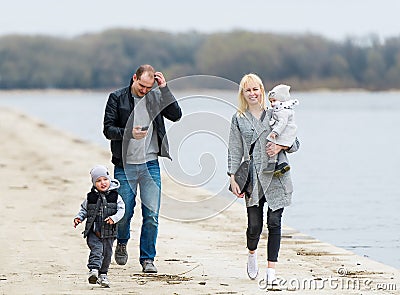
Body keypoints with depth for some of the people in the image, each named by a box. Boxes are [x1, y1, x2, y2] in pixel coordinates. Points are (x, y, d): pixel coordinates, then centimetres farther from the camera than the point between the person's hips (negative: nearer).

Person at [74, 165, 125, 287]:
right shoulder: (90, 197, 4)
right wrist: (78, 218, -4)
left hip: (108, 232, 1)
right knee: (96, 249, -20)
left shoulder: (115, 197, 2)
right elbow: (84, 210, 14)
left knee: (106, 253, 8)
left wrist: (114, 218, -21)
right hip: (93, 232, -1)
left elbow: (121, 210, -3)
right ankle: (93, 270, -29)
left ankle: (103, 274, 23)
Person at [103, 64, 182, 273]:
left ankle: (147, 258, 6)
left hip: (150, 164, 2)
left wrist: (164, 89, -10)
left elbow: (176, 115, -5)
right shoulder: (117, 98, 0)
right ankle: (122, 243, 35)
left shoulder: (156, 97, 6)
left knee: (152, 215, -3)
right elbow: (108, 129, -3)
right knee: (125, 211, 4)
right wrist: (129, 133, -20)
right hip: (125, 165, -1)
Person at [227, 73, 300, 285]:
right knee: (254, 225, -1)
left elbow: (295, 143, 11)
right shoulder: (238, 119, 9)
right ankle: (252, 253, 31)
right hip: (253, 178, 0)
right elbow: (235, 151, 8)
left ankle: (271, 268, 0)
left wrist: (281, 146, -10)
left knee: (274, 223, -5)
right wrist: (232, 177, 0)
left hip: (276, 177, 0)